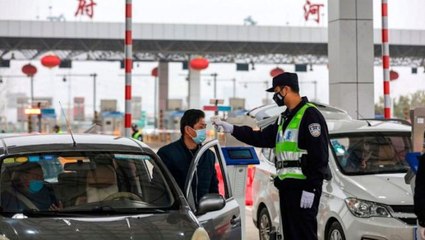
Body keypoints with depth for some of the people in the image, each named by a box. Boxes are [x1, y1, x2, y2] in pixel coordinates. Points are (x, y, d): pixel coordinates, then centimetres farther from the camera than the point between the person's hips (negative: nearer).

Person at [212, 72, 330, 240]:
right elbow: (263, 138, 22)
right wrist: (232, 129, 18)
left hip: (303, 188, -10)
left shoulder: (310, 115, -11)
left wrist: (310, 188, -20)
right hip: (286, 186, 10)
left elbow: (319, 155, -17)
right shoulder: (284, 117, 20)